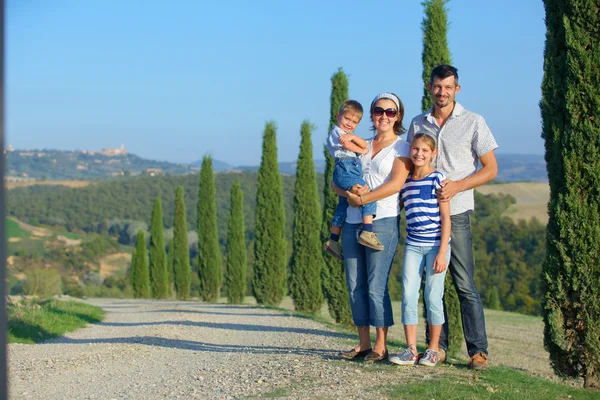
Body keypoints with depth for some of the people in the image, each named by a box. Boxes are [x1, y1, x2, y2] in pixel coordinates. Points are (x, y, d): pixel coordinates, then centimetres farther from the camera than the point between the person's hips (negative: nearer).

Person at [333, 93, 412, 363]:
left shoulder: (402, 148, 3)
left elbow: (396, 183, -12)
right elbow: (336, 181, 13)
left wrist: (362, 199, -13)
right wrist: (348, 193, -9)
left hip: (383, 222, -6)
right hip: (353, 222, 6)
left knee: (376, 287, -7)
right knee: (355, 285, 6)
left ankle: (381, 346, 2)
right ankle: (363, 344, 14)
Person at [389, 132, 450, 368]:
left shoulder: (438, 180, -4)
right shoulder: (404, 182, 10)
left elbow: (445, 218, -7)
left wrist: (442, 252, -12)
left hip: (436, 245, -4)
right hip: (412, 246, 4)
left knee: (432, 297, 0)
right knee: (408, 296, -3)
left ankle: (433, 349, 13)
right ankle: (411, 350, 2)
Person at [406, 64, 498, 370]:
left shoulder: (473, 122, 0)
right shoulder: (417, 124, 12)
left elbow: (490, 169, 0)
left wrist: (457, 186, -14)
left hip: (456, 212, -4)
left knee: (465, 285, -7)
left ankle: (478, 351, -3)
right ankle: (438, 347, 13)